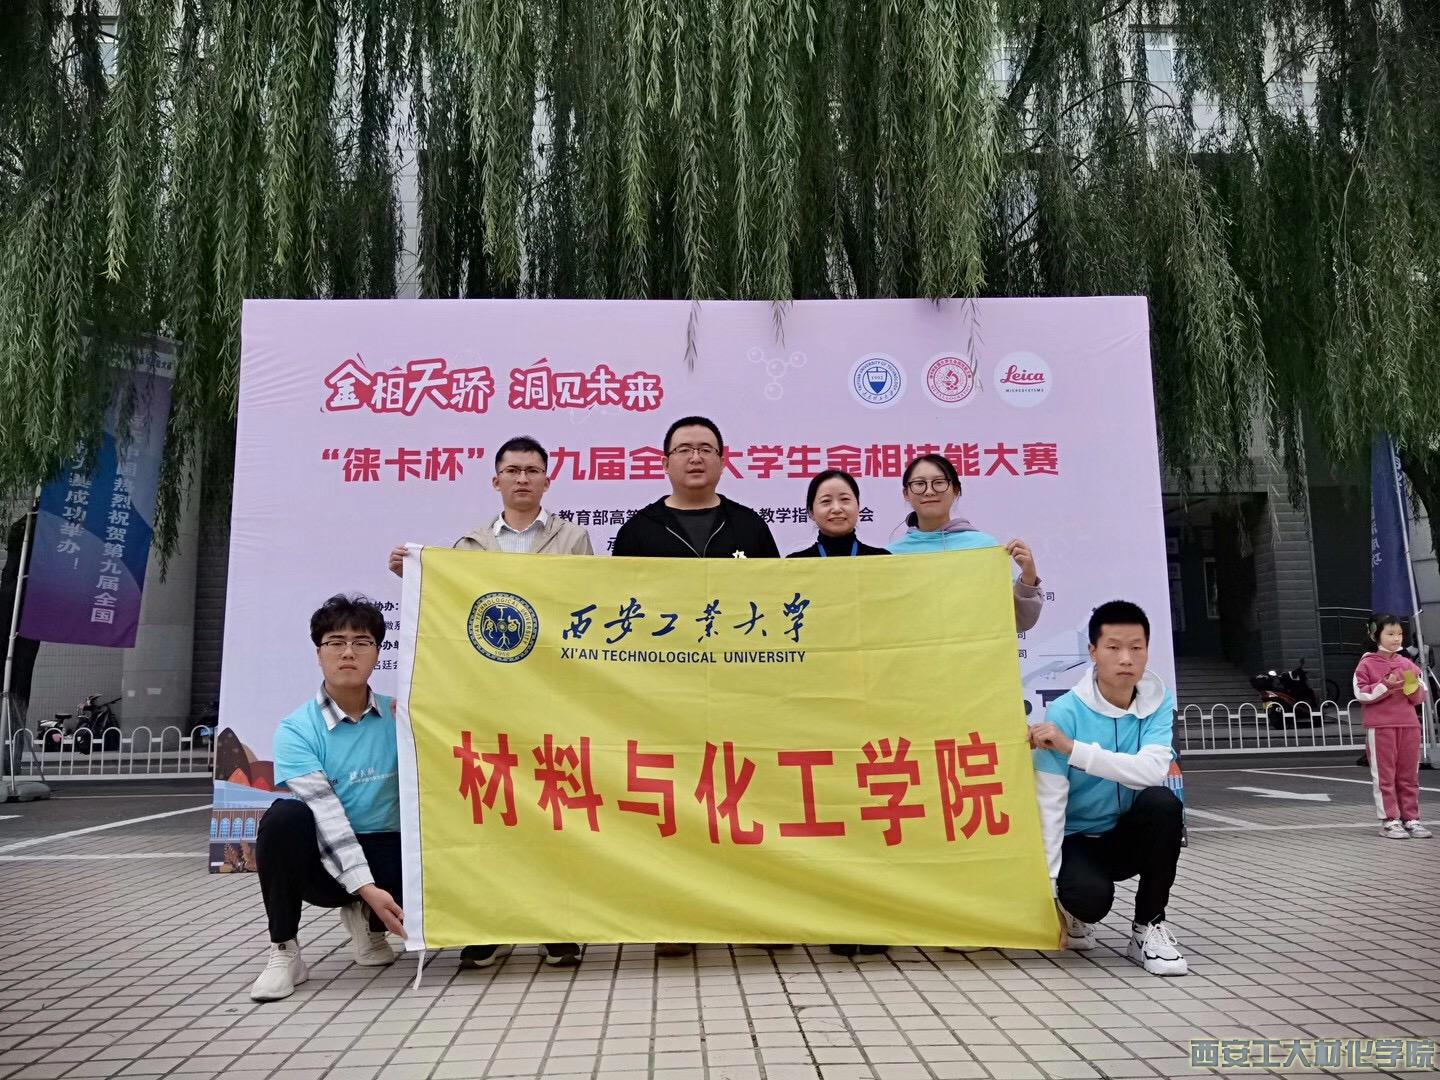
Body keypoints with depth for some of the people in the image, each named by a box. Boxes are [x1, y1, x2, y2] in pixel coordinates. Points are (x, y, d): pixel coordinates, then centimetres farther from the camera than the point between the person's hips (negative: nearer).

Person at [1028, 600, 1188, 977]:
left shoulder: (1159, 703, -10)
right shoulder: (1065, 711, -19)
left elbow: (1152, 770, -29)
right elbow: (1050, 802, -21)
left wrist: (1072, 747, -35)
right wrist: (1047, 882, -26)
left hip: (1128, 836, 3)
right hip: (1078, 840, -3)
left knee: (1163, 802, -28)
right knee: (1091, 897, -33)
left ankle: (1149, 926, -9)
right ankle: (1073, 909, 8)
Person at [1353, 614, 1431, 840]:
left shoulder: (1408, 664, 11)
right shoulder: (1367, 664, -1)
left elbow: (1420, 696, 13)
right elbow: (1361, 694, -7)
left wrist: (1413, 687, -8)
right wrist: (1385, 686, -17)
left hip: (1409, 725, 4)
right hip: (1380, 726, -4)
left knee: (1409, 775, 8)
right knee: (1384, 775, 1)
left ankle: (1411, 818, 15)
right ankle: (1389, 821, 4)